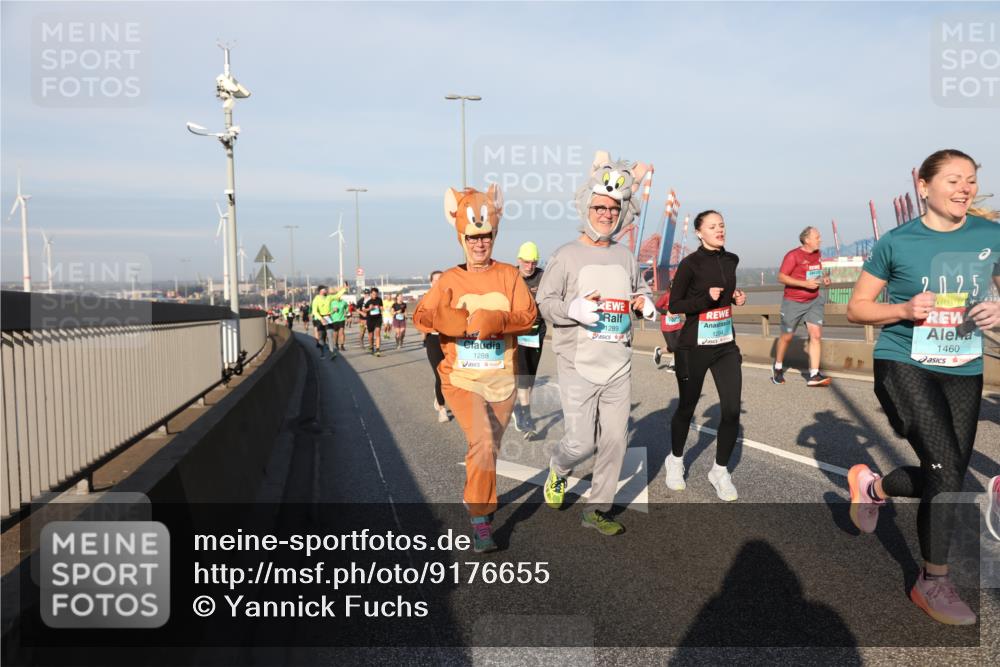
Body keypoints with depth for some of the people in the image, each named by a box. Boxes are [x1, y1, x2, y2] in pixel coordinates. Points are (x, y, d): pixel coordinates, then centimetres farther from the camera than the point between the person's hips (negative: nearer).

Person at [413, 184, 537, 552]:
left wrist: (495, 322, -26)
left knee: (490, 446, 17)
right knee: (482, 443, -20)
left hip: (502, 379, 3)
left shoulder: (509, 275, 0)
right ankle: (480, 521, -10)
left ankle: (475, 498, 41)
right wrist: (453, 321, -28)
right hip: (462, 378, -2)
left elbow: (528, 314, -10)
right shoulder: (449, 280, -1)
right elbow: (422, 315, -9)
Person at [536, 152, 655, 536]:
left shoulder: (625, 257, 12)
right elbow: (544, 302, -5)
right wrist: (573, 308, -24)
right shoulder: (566, 256, -3)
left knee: (615, 440, 5)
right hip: (578, 367, -5)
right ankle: (558, 469, 32)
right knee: (581, 442, -4)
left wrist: (646, 302, 4)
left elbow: (640, 289, 27)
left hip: (618, 367, 5)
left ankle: (598, 510, 21)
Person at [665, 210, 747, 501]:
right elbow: (673, 305, -10)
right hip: (694, 347, -5)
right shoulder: (690, 263, -11)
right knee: (687, 408, 9)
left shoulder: (731, 260, 7)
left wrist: (736, 297, 4)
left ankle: (720, 471, 14)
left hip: (726, 345, 5)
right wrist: (706, 299, -23)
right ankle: (675, 459, 35)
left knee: (732, 409, -4)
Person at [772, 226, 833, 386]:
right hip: (793, 302, -5)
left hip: (813, 301, 5)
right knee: (787, 337, 9)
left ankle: (814, 375, -9)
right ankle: (777, 368, 31)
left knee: (816, 334, -9)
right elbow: (781, 277, -16)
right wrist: (805, 283, -23)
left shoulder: (817, 253, 7)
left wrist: (823, 279, 3)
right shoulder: (793, 255, -14)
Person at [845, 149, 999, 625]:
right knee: (947, 471, -15)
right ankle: (934, 584, 5)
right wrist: (904, 310, -17)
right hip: (903, 364, -4)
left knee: (946, 479, 7)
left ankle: (872, 486, 38)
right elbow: (856, 308, 0)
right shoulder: (897, 242, -5)